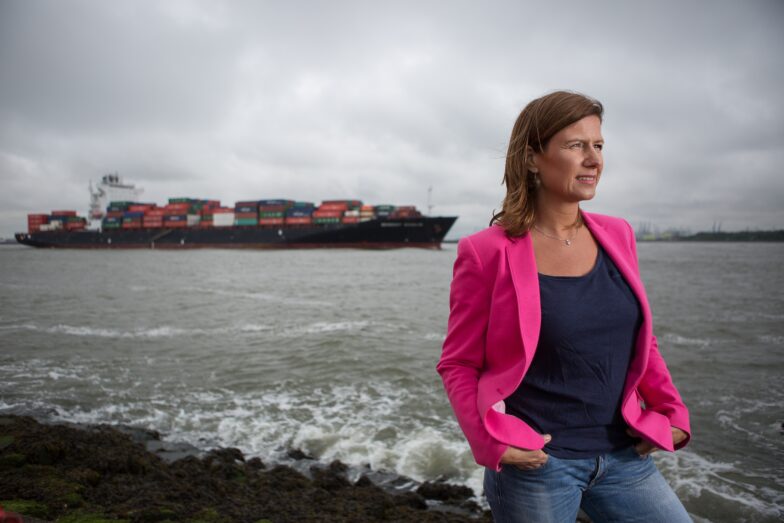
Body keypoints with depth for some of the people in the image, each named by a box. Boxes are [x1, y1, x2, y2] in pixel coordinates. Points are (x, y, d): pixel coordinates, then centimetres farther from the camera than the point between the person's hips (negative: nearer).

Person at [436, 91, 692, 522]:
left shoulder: (616, 236, 2)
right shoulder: (487, 253, -13)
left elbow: (639, 340, 13)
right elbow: (458, 364, -6)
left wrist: (672, 412, 2)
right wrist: (491, 441, -18)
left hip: (623, 455, 5)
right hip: (534, 462, -4)